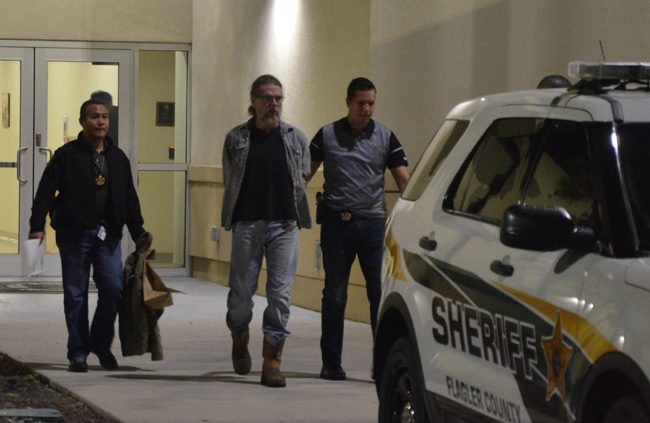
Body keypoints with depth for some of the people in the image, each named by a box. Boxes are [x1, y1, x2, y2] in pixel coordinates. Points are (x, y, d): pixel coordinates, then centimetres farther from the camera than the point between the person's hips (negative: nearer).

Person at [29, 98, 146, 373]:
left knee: (113, 288, -6)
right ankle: (78, 353, 9)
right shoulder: (66, 155, 0)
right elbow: (45, 192, -4)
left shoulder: (118, 158, 13)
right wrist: (37, 226, -15)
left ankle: (101, 343, 14)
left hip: (107, 234, 3)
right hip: (74, 234, -3)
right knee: (75, 295, 1)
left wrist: (139, 234, 14)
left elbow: (130, 200, 18)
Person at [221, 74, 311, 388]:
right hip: (247, 224, -1)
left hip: (284, 224, 1)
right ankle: (240, 339, 32)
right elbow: (230, 182, 11)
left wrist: (293, 212, 8)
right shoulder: (236, 138, 5)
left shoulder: (296, 138, 9)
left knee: (280, 293, -4)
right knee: (241, 290, 2)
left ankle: (272, 362, 1)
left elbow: (303, 179, 15)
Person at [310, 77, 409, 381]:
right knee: (334, 296, 5)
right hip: (336, 223, 0)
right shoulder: (327, 135, 6)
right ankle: (331, 364, 13)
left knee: (382, 293, -4)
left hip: (373, 222, 1)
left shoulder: (385, 137, 7)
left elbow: (403, 179, 3)